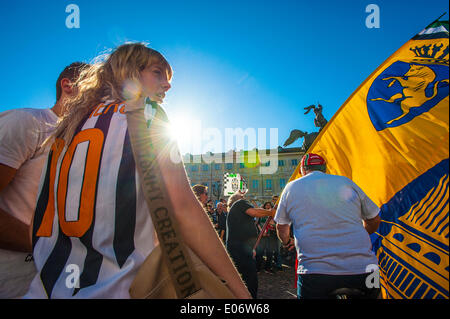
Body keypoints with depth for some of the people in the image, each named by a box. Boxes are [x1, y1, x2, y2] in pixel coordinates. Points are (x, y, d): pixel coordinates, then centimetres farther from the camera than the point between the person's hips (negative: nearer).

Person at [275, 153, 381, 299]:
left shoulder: (291, 187, 10)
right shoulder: (346, 182, 12)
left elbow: (281, 227, 22)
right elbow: (374, 220, 22)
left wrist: (287, 242, 44)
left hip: (314, 271, -2)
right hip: (364, 270, 2)